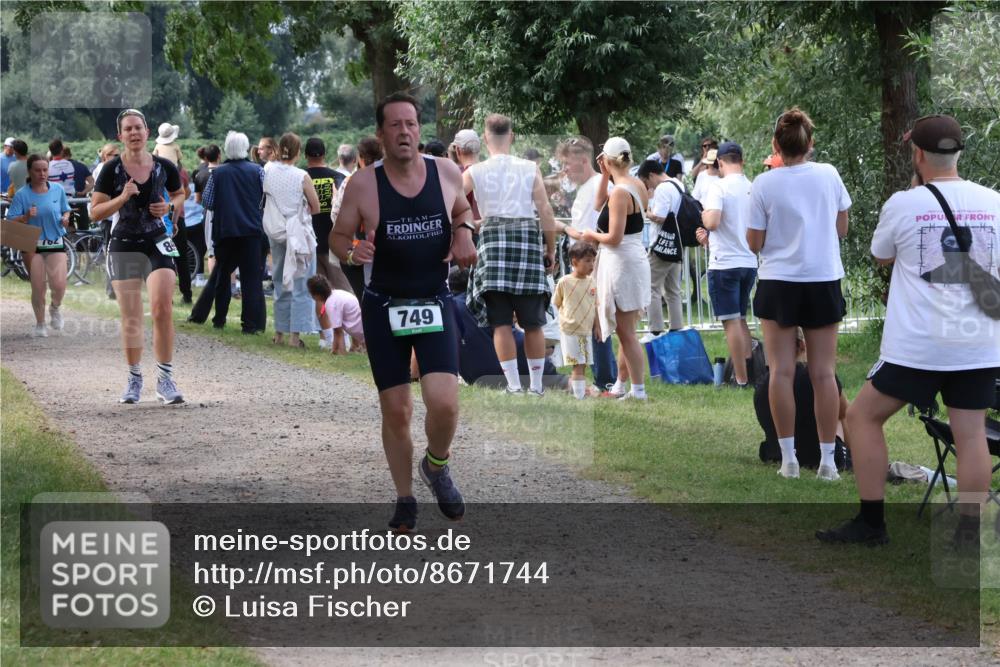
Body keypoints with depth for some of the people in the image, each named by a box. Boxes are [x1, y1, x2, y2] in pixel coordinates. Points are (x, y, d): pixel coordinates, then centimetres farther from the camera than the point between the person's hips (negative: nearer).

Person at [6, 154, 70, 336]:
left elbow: (66, 210, 16)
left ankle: (55, 308, 21)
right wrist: (26, 217, -26)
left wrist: (65, 218, -6)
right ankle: (40, 325, 21)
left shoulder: (58, 191, 1)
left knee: (59, 284, -13)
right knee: (37, 288, 1)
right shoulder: (22, 194, -6)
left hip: (56, 244, 1)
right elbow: (11, 221, -7)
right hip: (32, 246, -1)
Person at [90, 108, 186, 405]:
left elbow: (180, 194, 18)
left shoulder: (164, 167, 0)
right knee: (130, 318, 4)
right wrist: (122, 198, -20)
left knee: (162, 309, -14)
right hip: (123, 246, 0)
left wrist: (169, 206, -4)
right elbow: (96, 212, -5)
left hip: (157, 244, 0)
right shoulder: (112, 170, -5)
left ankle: (165, 378, -6)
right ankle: (134, 378, 19)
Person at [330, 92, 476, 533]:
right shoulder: (363, 184, -9)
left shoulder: (447, 173, -3)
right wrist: (351, 252, -21)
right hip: (384, 308, -1)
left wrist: (463, 232, -3)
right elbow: (338, 236, 1)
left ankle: (437, 467, 15)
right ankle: (405, 500, 23)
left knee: (443, 402, -17)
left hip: (435, 303, 1)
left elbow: (463, 210, 18)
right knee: (396, 411, 3)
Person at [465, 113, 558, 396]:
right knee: (532, 322, 8)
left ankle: (513, 385, -6)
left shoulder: (475, 172, 4)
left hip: (493, 238, -1)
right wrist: (551, 250, 9)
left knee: (501, 322, 1)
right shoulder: (530, 169, 5)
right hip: (529, 237, 1)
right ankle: (536, 385, 12)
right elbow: (545, 211, 2)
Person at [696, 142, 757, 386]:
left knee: (731, 322, -2)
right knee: (740, 320, 18)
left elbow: (712, 221, -25)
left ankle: (741, 379, -2)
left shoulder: (718, 187, -13)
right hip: (750, 262, 6)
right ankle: (749, 371, 18)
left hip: (724, 263, -6)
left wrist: (704, 215, 0)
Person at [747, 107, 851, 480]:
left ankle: (788, 458, 2)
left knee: (782, 372, 4)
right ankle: (827, 460, 3)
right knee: (823, 373, 4)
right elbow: (841, 229, 8)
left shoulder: (764, 184, -8)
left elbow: (754, 244, -3)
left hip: (779, 284, -1)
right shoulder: (829, 175, -2)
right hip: (824, 281, 2)